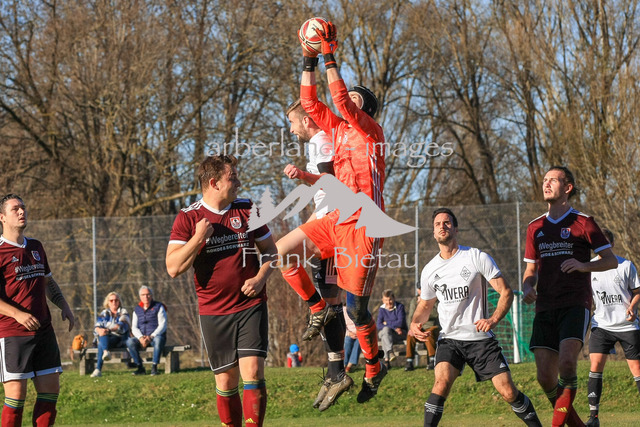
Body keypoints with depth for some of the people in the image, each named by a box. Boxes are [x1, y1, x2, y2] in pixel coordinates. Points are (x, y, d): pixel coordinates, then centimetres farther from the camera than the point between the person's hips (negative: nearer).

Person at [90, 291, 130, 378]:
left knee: (101, 344, -35)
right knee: (102, 335, -36)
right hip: (105, 338, 3)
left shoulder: (123, 312, 11)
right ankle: (106, 352, -64)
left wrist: (109, 330, -29)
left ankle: (98, 369, -52)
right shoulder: (104, 313, 22)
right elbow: (97, 327, 5)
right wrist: (100, 330, -23)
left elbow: (122, 326, -10)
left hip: (119, 339, -3)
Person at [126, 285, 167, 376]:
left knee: (158, 340, -40)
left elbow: (162, 325, -7)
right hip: (142, 338, 3)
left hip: (156, 336, -3)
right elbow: (134, 328, 7)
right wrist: (141, 338, -15)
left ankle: (154, 367, -32)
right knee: (130, 342, -28)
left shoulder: (159, 307, 2)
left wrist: (151, 337, -21)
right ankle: (140, 368, -24)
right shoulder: (137, 310, 13)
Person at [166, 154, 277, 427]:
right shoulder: (188, 218, -3)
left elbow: (270, 251, 14)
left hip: (251, 306, 1)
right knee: (226, 381, 3)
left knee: (252, 371, -14)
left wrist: (260, 278, -4)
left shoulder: (248, 210, 5)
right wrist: (199, 238, -20)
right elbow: (173, 268, -10)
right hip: (214, 312, -1)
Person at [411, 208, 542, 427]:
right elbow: (425, 305, 22)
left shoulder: (477, 257, -6)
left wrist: (493, 319, -21)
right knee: (442, 380, -26)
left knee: (508, 391, -6)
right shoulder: (429, 270, 5)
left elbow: (506, 292, -5)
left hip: (481, 338, -2)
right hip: (449, 339, 2)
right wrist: (415, 324, 0)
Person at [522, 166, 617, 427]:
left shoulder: (583, 223, 2)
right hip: (545, 309, 5)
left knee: (567, 362, -26)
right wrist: (527, 288, -1)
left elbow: (611, 261, 1)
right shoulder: (535, 227, 16)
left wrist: (583, 266, -17)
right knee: (545, 377, -5)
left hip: (575, 305, -5)